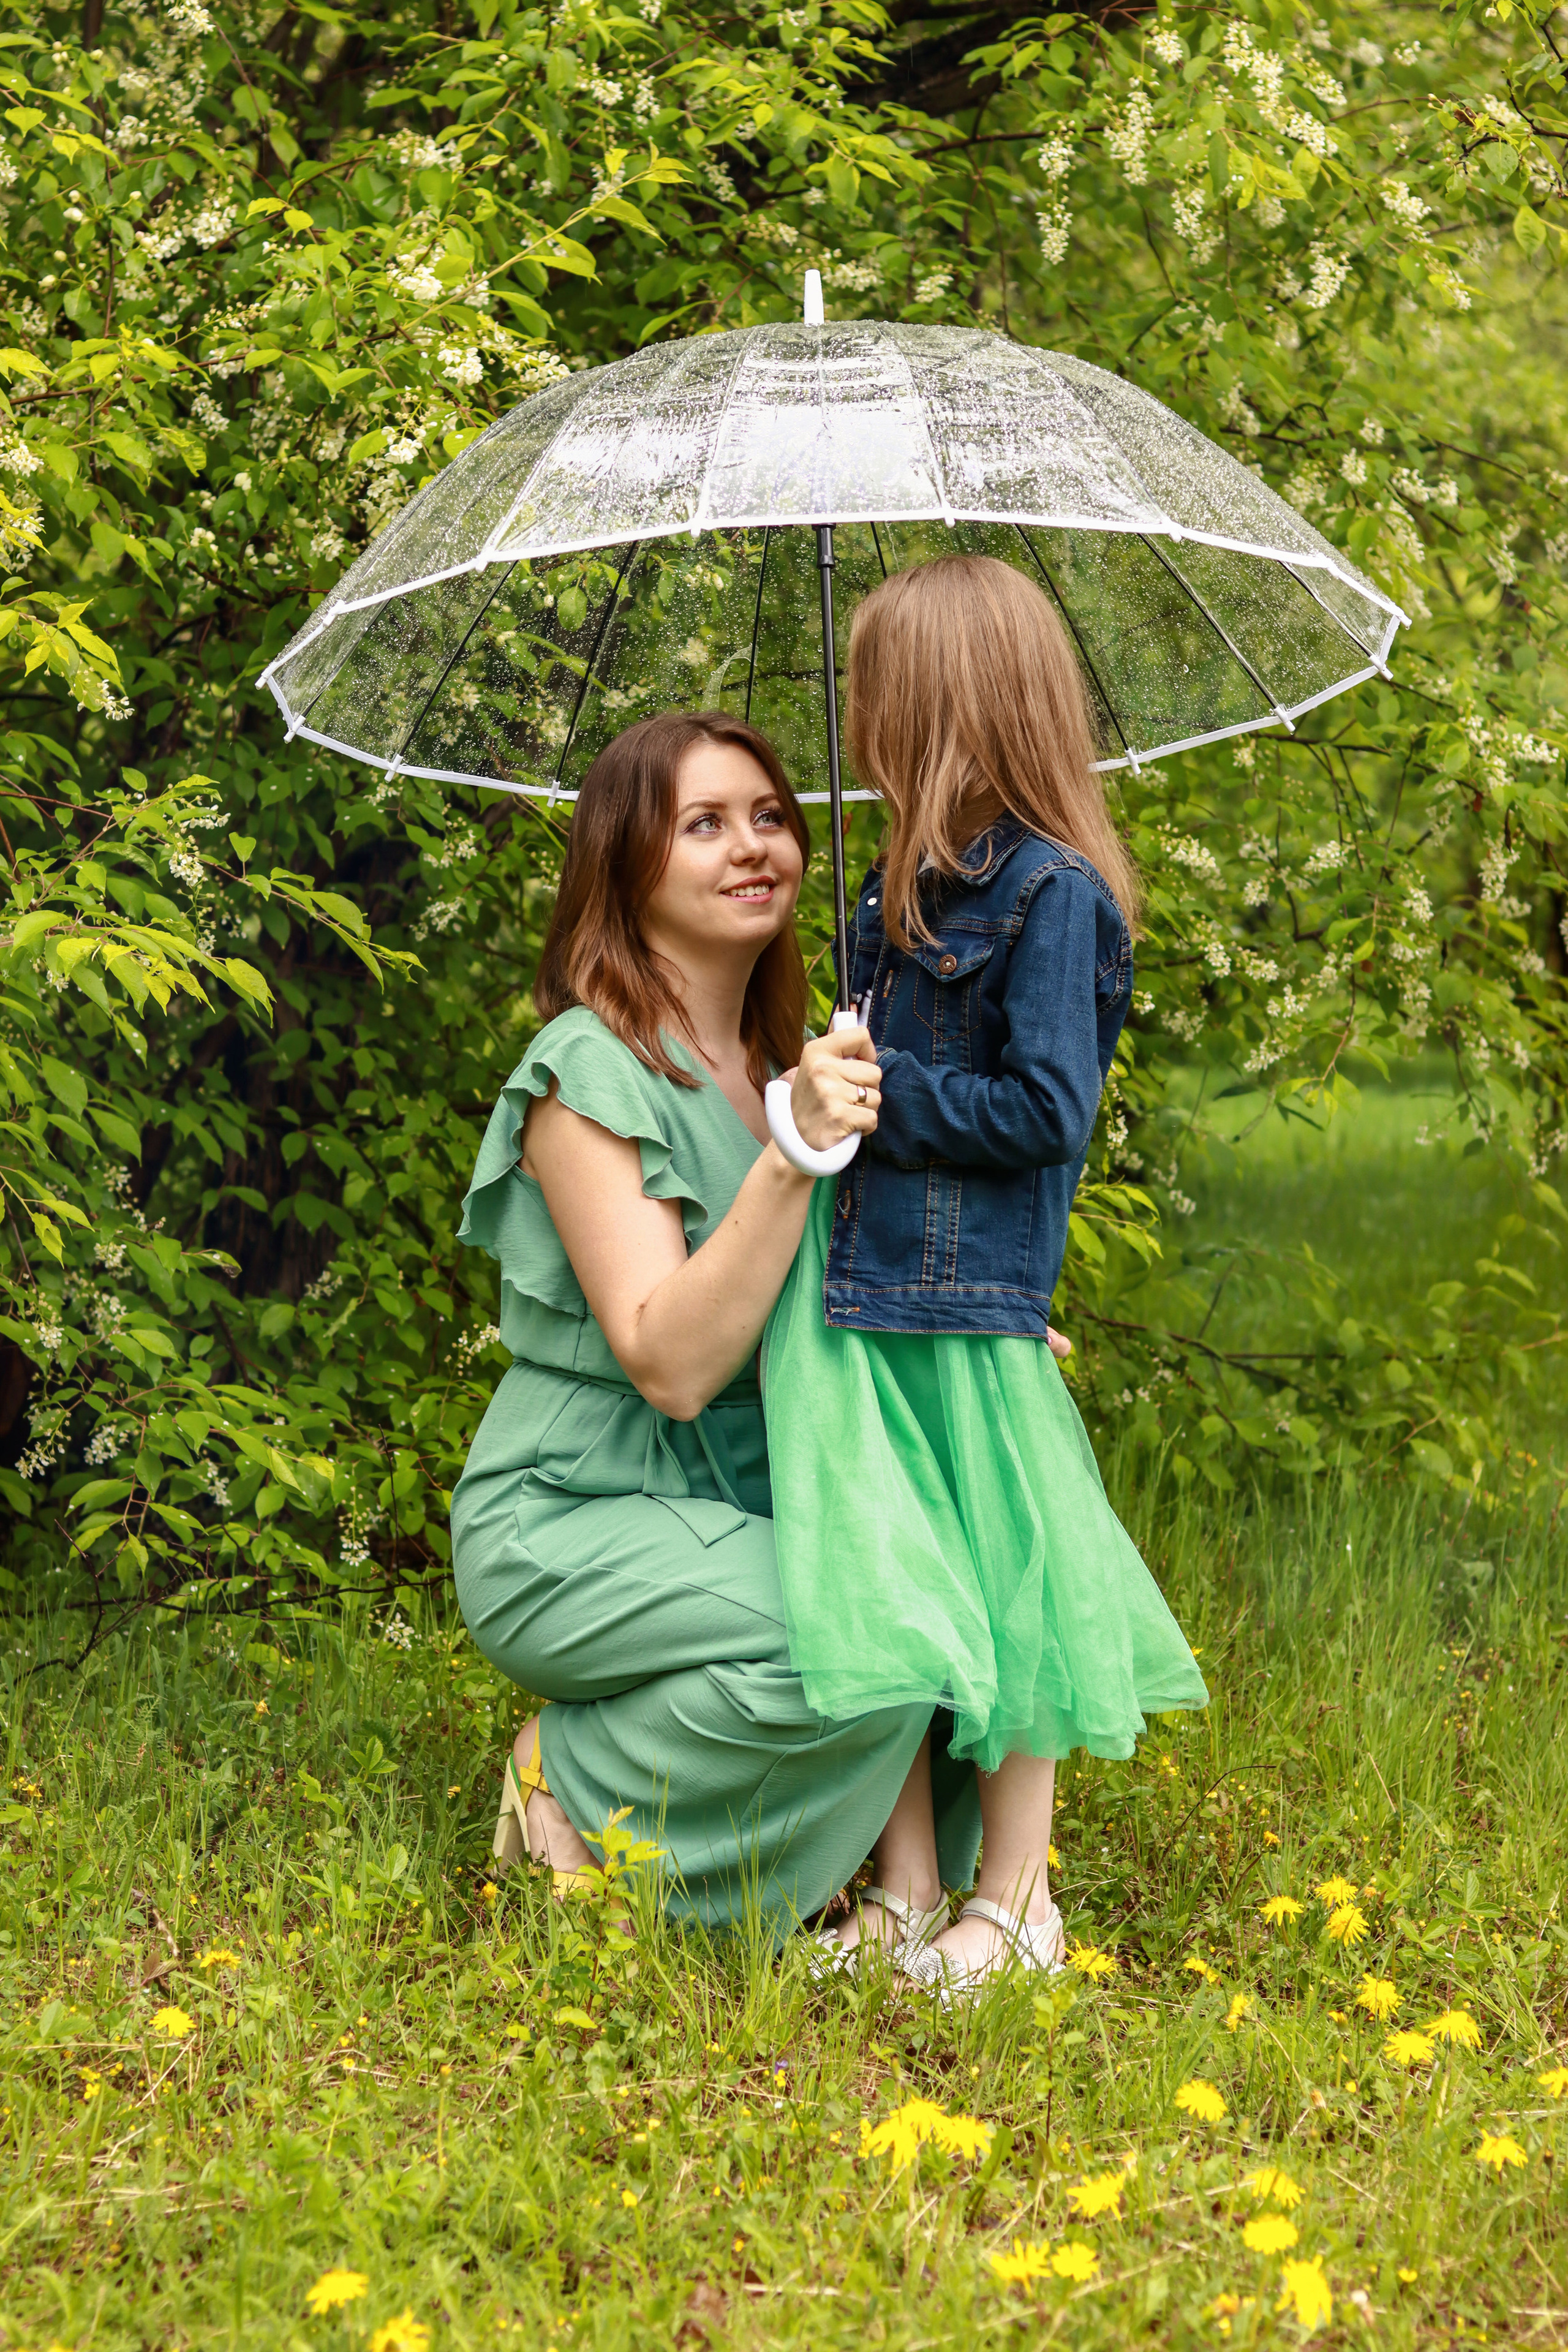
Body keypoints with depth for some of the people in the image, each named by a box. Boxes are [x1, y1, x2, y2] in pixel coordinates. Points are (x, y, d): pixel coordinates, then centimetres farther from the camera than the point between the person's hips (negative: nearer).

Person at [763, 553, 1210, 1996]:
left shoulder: (1052, 892, -12)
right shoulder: (912, 887, 13)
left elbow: (1047, 1112, -16)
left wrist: (882, 1092, -14)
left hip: (976, 1305, -8)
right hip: (867, 1288, 8)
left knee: (998, 1585, 3)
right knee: (884, 1601, 9)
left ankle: (1017, 1903, 16)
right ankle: (907, 1894, 19)